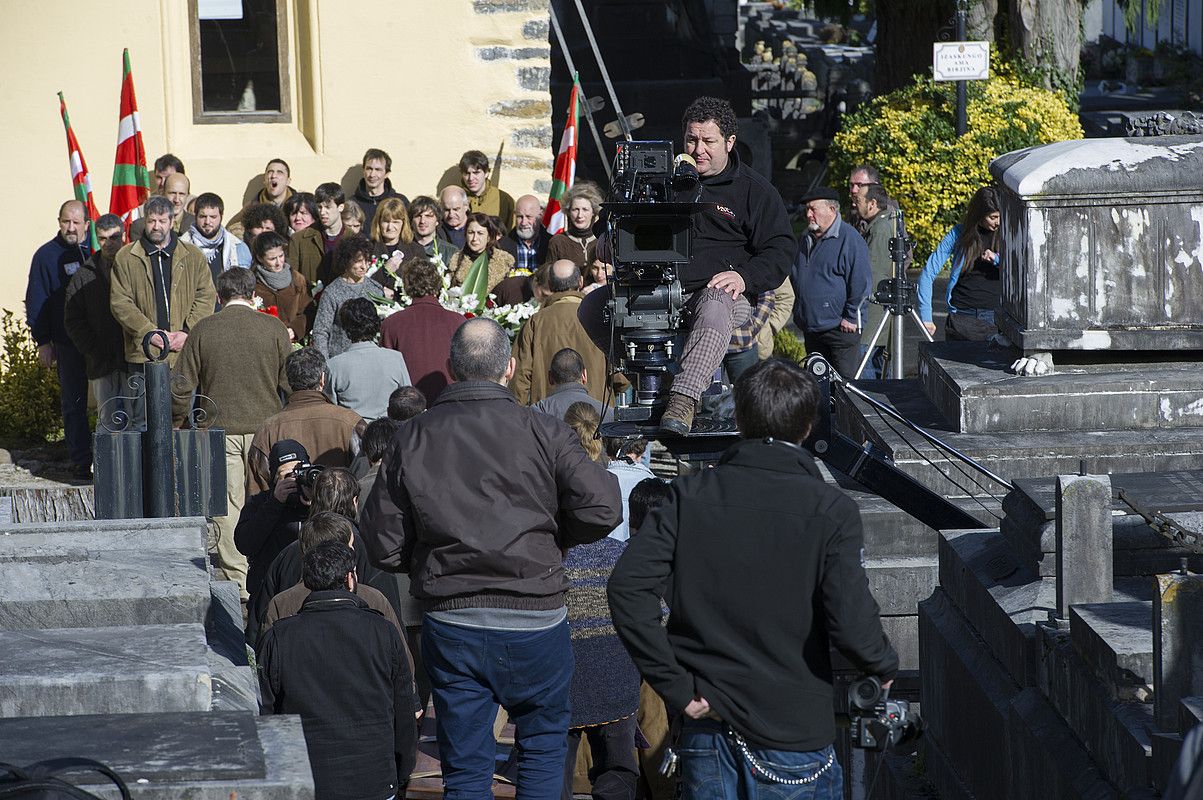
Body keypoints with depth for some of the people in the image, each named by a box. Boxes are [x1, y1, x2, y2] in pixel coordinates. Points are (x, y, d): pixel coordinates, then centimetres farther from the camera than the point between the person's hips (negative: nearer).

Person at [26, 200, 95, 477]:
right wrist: (43, 342, -1)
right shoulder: (47, 255, 2)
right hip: (68, 344, -1)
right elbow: (36, 304, 4)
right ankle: (82, 462, 9)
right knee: (74, 403, 4)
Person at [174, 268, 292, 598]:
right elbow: (289, 383, 2)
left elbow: (182, 385, 1)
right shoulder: (274, 329, -2)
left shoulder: (203, 330, -2)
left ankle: (237, 578, 1)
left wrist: (177, 423, 15)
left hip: (220, 430, -1)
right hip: (265, 425, 1)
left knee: (227, 503, 3)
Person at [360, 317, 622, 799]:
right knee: (544, 742, 19)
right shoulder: (543, 434, -7)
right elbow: (602, 507, -14)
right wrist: (552, 538, 5)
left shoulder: (412, 439, 0)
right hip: (534, 621, -2)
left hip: (449, 625, 2)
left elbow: (383, 544, -1)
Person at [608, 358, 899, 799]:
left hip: (706, 729, 3)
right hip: (794, 728, -3)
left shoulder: (691, 495, -1)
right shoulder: (830, 510, -10)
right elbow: (850, 622, -17)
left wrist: (676, 687, -6)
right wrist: (884, 665, 5)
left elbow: (627, 587, -10)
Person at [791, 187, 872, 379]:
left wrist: (850, 317, -14)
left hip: (841, 329, -8)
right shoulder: (807, 240, 14)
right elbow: (796, 279, 26)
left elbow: (861, 283, -14)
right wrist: (799, 314, 21)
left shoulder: (850, 239, -12)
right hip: (810, 330, 8)